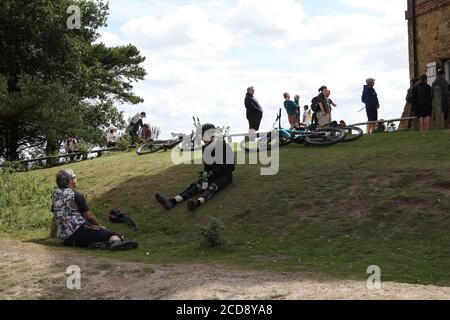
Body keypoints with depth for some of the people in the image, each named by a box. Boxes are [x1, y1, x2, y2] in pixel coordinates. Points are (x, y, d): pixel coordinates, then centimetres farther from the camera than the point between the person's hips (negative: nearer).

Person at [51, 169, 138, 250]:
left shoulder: (56, 195, 18)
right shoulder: (76, 195, -3)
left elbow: (56, 217, 28)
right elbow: (89, 216, -3)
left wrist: (54, 233, 43)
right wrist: (99, 226, 14)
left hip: (64, 236, 8)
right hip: (78, 229, -7)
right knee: (113, 235, -14)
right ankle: (116, 242, -52)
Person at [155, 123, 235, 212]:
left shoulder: (224, 146, -14)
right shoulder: (206, 148, 6)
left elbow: (227, 166, -18)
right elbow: (206, 165, 9)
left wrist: (210, 173, -23)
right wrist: (205, 175, -11)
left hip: (224, 175, -6)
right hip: (212, 175, 6)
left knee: (212, 187, -35)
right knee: (195, 186, -18)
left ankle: (197, 202, -67)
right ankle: (172, 201, -40)